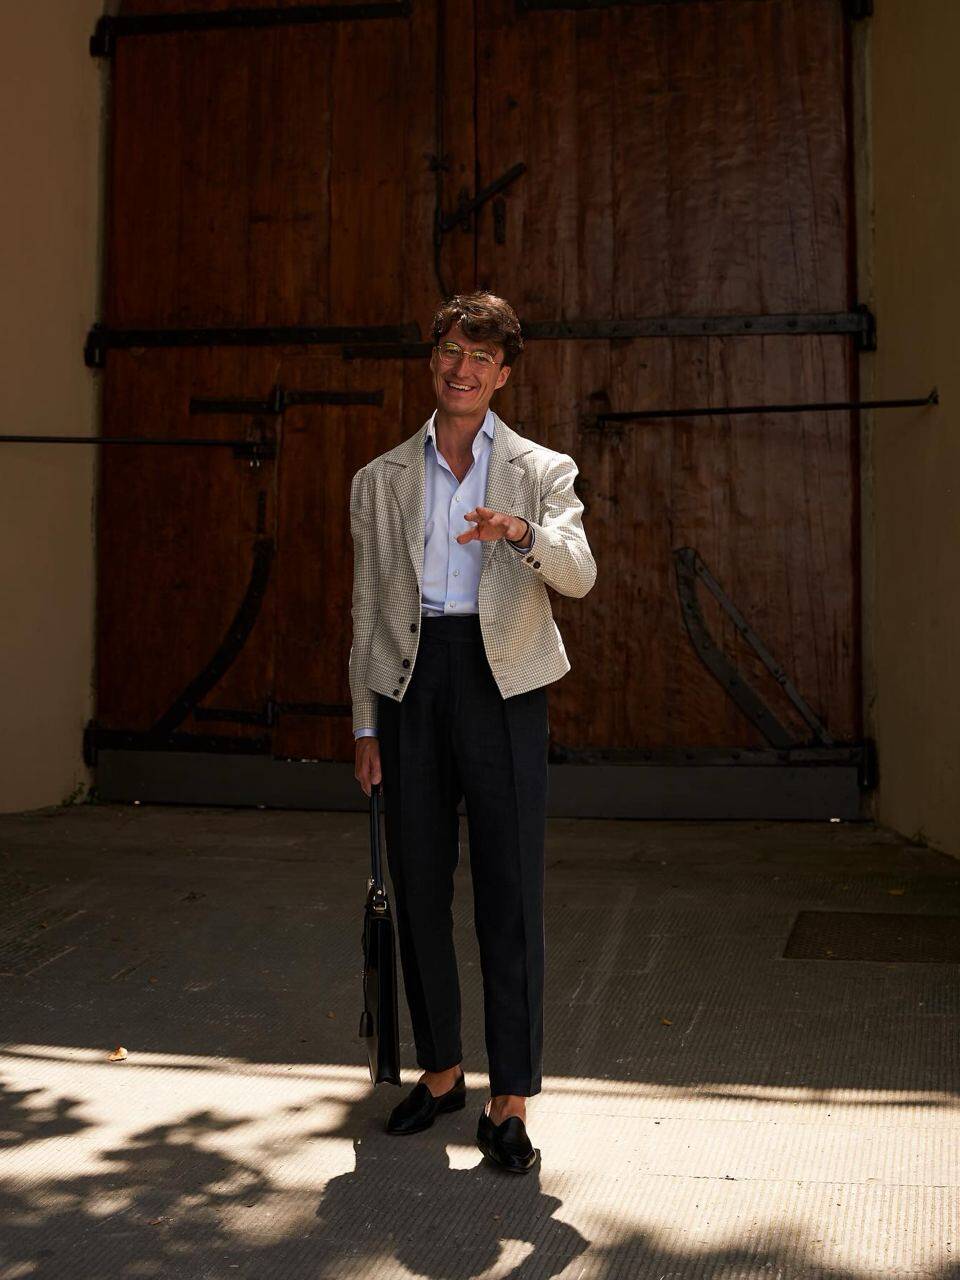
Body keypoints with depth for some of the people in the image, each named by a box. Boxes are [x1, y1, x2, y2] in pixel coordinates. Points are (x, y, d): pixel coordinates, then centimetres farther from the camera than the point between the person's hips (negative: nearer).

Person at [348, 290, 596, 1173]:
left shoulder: (542, 471, 7)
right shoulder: (380, 480, 14)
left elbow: (579, 575, -9)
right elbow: (367, 606, 14)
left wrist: (524, 531, -31)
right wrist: (365, 723, 9)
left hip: (501, 682, -2)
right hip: (410, 680, 3)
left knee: (510, 887, -4)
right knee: (418, 884, 7)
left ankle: (511, 1100, 4)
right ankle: (440, 1070, 24)